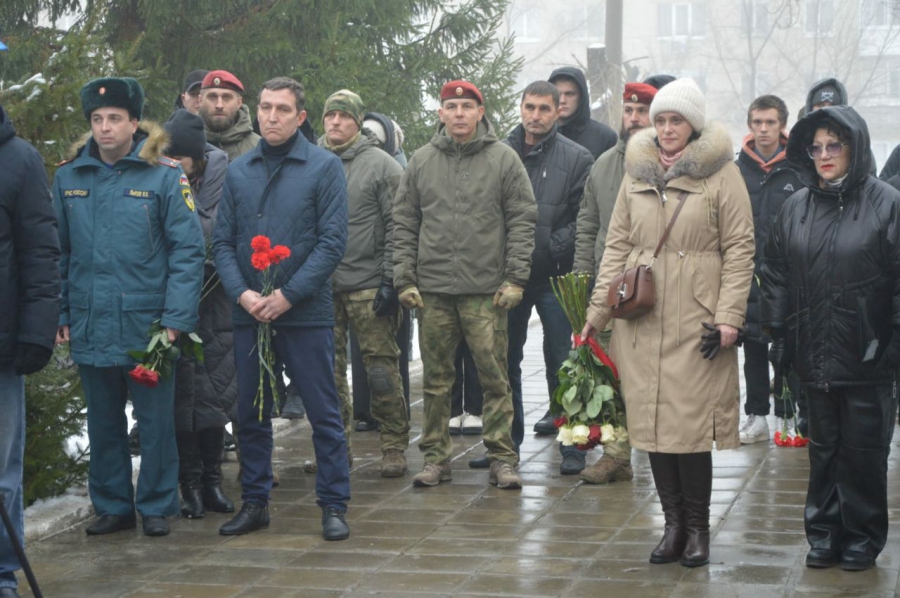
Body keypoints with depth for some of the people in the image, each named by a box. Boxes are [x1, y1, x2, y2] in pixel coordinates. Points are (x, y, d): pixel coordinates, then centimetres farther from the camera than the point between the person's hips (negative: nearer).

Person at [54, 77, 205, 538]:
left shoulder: (165, 175, -5)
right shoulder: (69, 178, 6)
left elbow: (188, 251, -7)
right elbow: (57, 254, 10)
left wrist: (176, 318, -14)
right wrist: (60, 316, 3)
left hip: (147, 326, -3)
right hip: (90, 326, 3)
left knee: (155, 421, 5)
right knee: (103, 423, 13)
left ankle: (156, 507, 17)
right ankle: (112, 506, 24)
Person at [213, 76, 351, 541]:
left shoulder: (324, 167, -3)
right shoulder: (238, 171, 9)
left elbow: (332, 241, -8)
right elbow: (222, 241, 8)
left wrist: (288, 294, -14)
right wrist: (242, 292, -9)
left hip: (306, 313, -4)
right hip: (248, 314, 4)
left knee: (324, 413, 1)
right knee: (251, 413, 10)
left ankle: (333, 506, 9)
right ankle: (255, 502, 22)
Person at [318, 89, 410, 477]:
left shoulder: (381, 165, -1)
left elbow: (397, 227, -4)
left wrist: (390, 278, -11)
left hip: (367, 285, -4)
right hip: (320, 287, 4)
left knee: (382, 369, -3)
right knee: (329, 370, 8)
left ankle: (394, 448, 6)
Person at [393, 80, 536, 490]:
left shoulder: (504, 159, 3)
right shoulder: (422, 161, 9)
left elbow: (522, 221, 1)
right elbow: (404, 223, 11)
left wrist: (515, 278, -6)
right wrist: (405, 279, 2)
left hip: (487, 290, -2)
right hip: (433, 289, 2)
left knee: (494, 375, -2)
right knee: (436, 379, 7)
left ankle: (501, 458, 5)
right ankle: (435, 456, 15)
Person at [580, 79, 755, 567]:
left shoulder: (721, 174, 0)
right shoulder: (636, 174, 13)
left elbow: (739, 250, -2)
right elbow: (616, 246, 15)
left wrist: (729, 315, -10)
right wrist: (596, 312, 8)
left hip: (695, 320, -4)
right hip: (641, 320, 4)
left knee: (690, 425, -6)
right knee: (651, 421, 4)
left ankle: (697, 528, 8)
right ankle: (674, 523, 14)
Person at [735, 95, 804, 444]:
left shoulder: (798, 171, -2)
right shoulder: (737, 170, 4)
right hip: (747, 275, 2)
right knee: (753, 349, 8)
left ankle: (787, 416, 13)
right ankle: (756, 417, 15)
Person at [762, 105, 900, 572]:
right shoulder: (796, 208, 8)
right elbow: (776, 274, 14)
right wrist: (777, 334, 8)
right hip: (815, 355, 4)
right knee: (823, 446, 12)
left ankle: (862, 537, 17)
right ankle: (824, 533, 21)